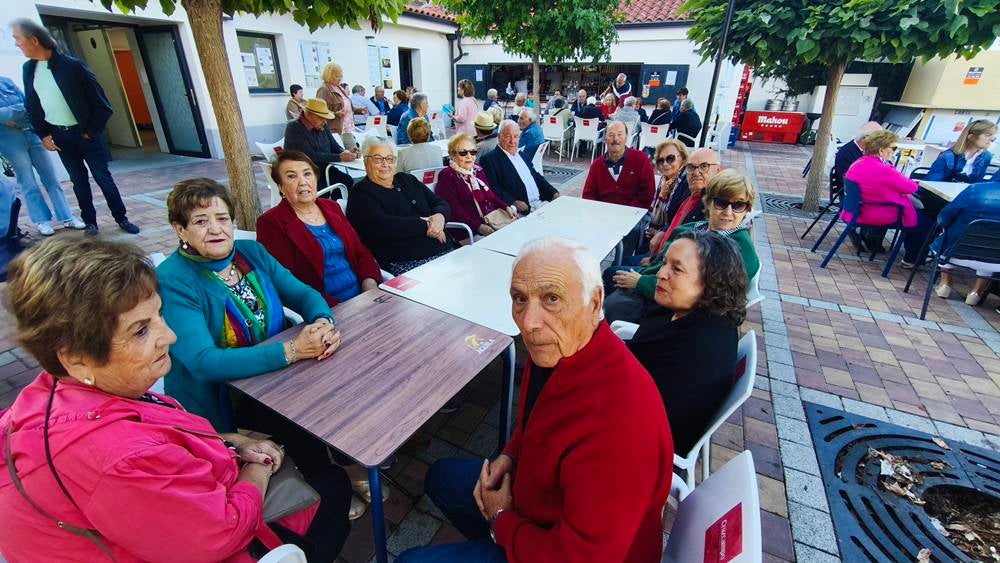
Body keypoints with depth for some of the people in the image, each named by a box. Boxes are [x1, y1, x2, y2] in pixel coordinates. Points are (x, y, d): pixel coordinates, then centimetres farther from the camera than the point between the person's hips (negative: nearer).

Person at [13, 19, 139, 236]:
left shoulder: (72, 65, -10)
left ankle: (121, 218, 9)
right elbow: (31, 106, 12)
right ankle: (90, 222, 15)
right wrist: (43, 135, 4)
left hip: (84, 132, -4)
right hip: (59, 135, 5)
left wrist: (92, 131, -9)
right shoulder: (28, 69, 6)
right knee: (79, 180, 8)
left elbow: (100, 101, -10)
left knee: (103, 177, -1)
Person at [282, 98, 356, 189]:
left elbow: (334, 146, 16)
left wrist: (345, 153, -9)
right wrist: (340, 157, -23)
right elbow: (310, 156, -21)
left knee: (350, 182, -19)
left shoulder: (322, 126, 9)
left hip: (324, 169, 7)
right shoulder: (294, 128, -12)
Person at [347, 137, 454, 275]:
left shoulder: (408, 180, 22)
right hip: (405, 263, -7)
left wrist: (440, 216, -8)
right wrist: (425, 225, -12)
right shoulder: (361, 193, 3)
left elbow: (441, 204, 17)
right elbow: (380, 226, -15)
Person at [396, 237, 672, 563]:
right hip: (532, 487, 7)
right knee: (441, 477, 21)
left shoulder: (619, 422, -40)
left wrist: (501, 521, -16)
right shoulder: (556, 347, -15)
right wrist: (511, 455, -6)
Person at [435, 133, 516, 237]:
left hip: (494, 219, 8)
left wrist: (506, 207, 1)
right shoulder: (447, 176, -3)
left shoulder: (478, 170, 19)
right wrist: (478, 227, -23)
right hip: (471, 231, -8)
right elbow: (454, 209, -13)